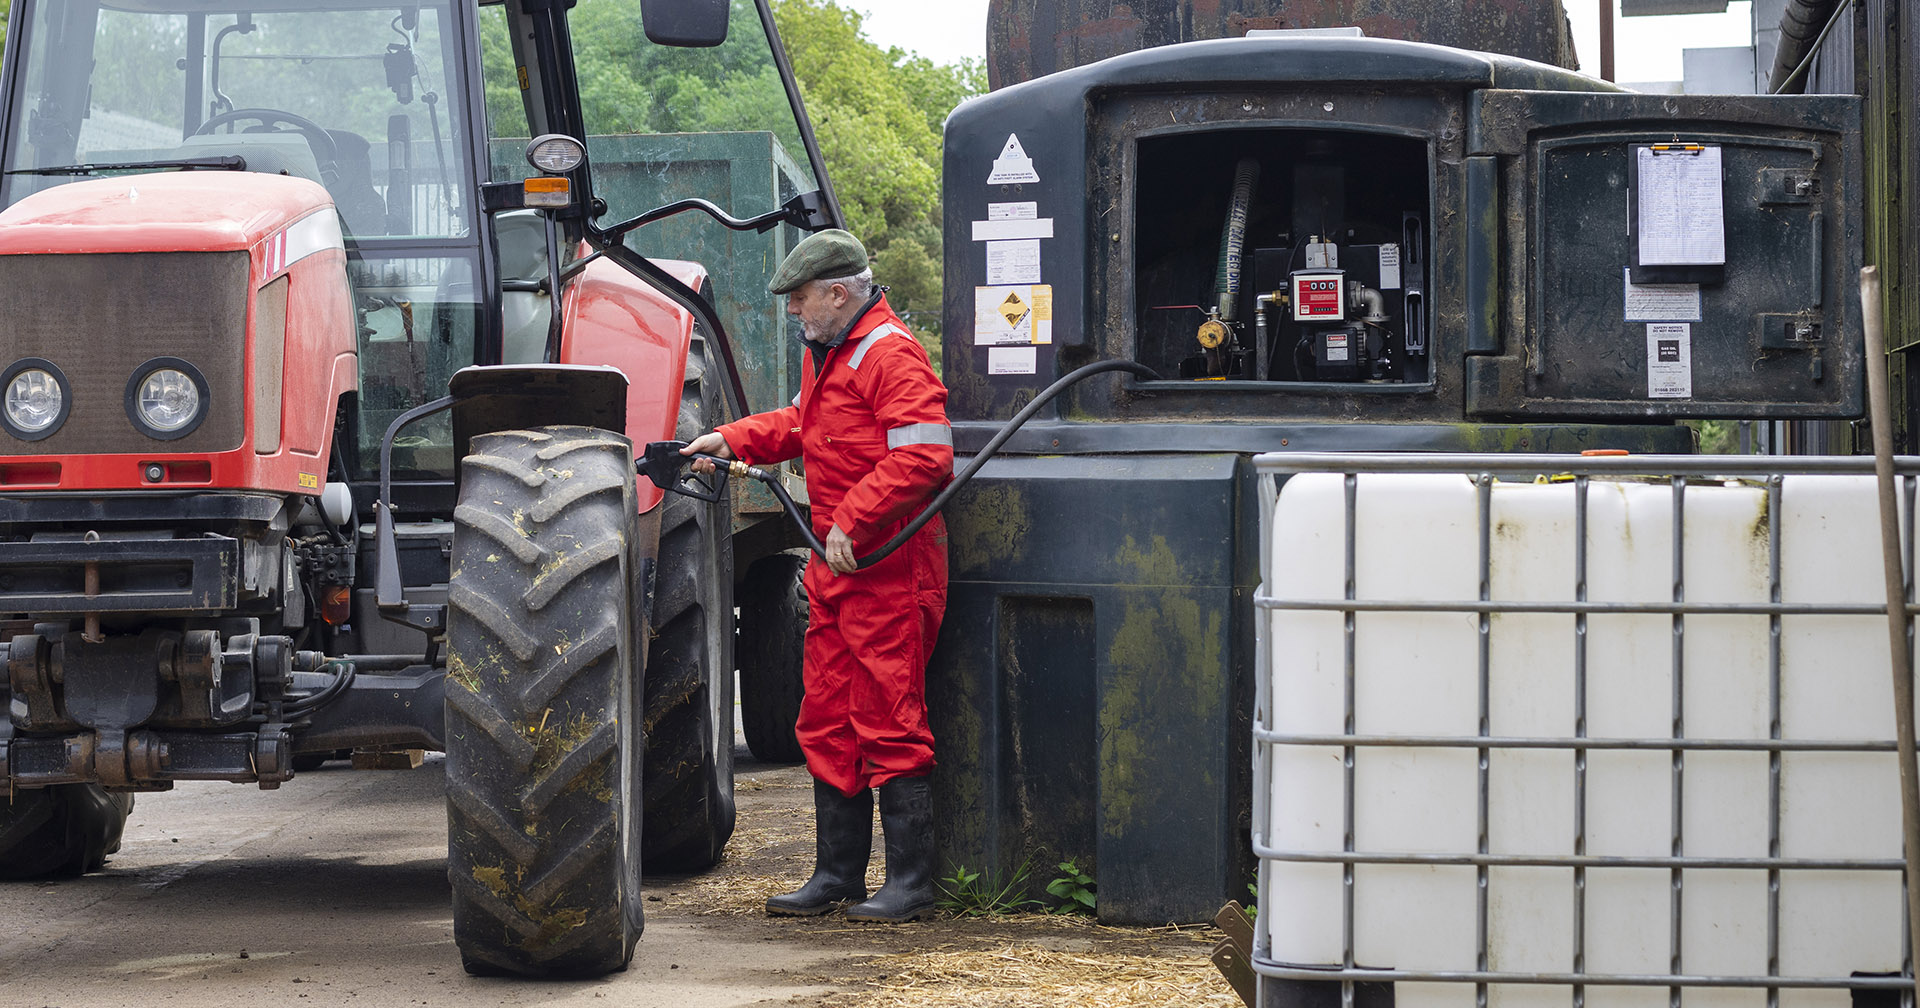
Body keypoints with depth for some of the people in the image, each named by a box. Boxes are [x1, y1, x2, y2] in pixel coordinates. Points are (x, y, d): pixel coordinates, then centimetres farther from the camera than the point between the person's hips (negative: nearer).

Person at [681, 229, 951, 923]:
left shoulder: (890, 355, -16)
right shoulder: (826, 353, 17)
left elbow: (923, 457, -25)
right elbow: (801, 425, 33)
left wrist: (852, 523, -23)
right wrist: (732, 441, 19)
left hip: (890, 570, -10)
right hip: (837, 564, 11)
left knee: (889, 725, -7)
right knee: (828, 725, 13)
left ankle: (911, 884, -2)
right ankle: (837, 876, 20)